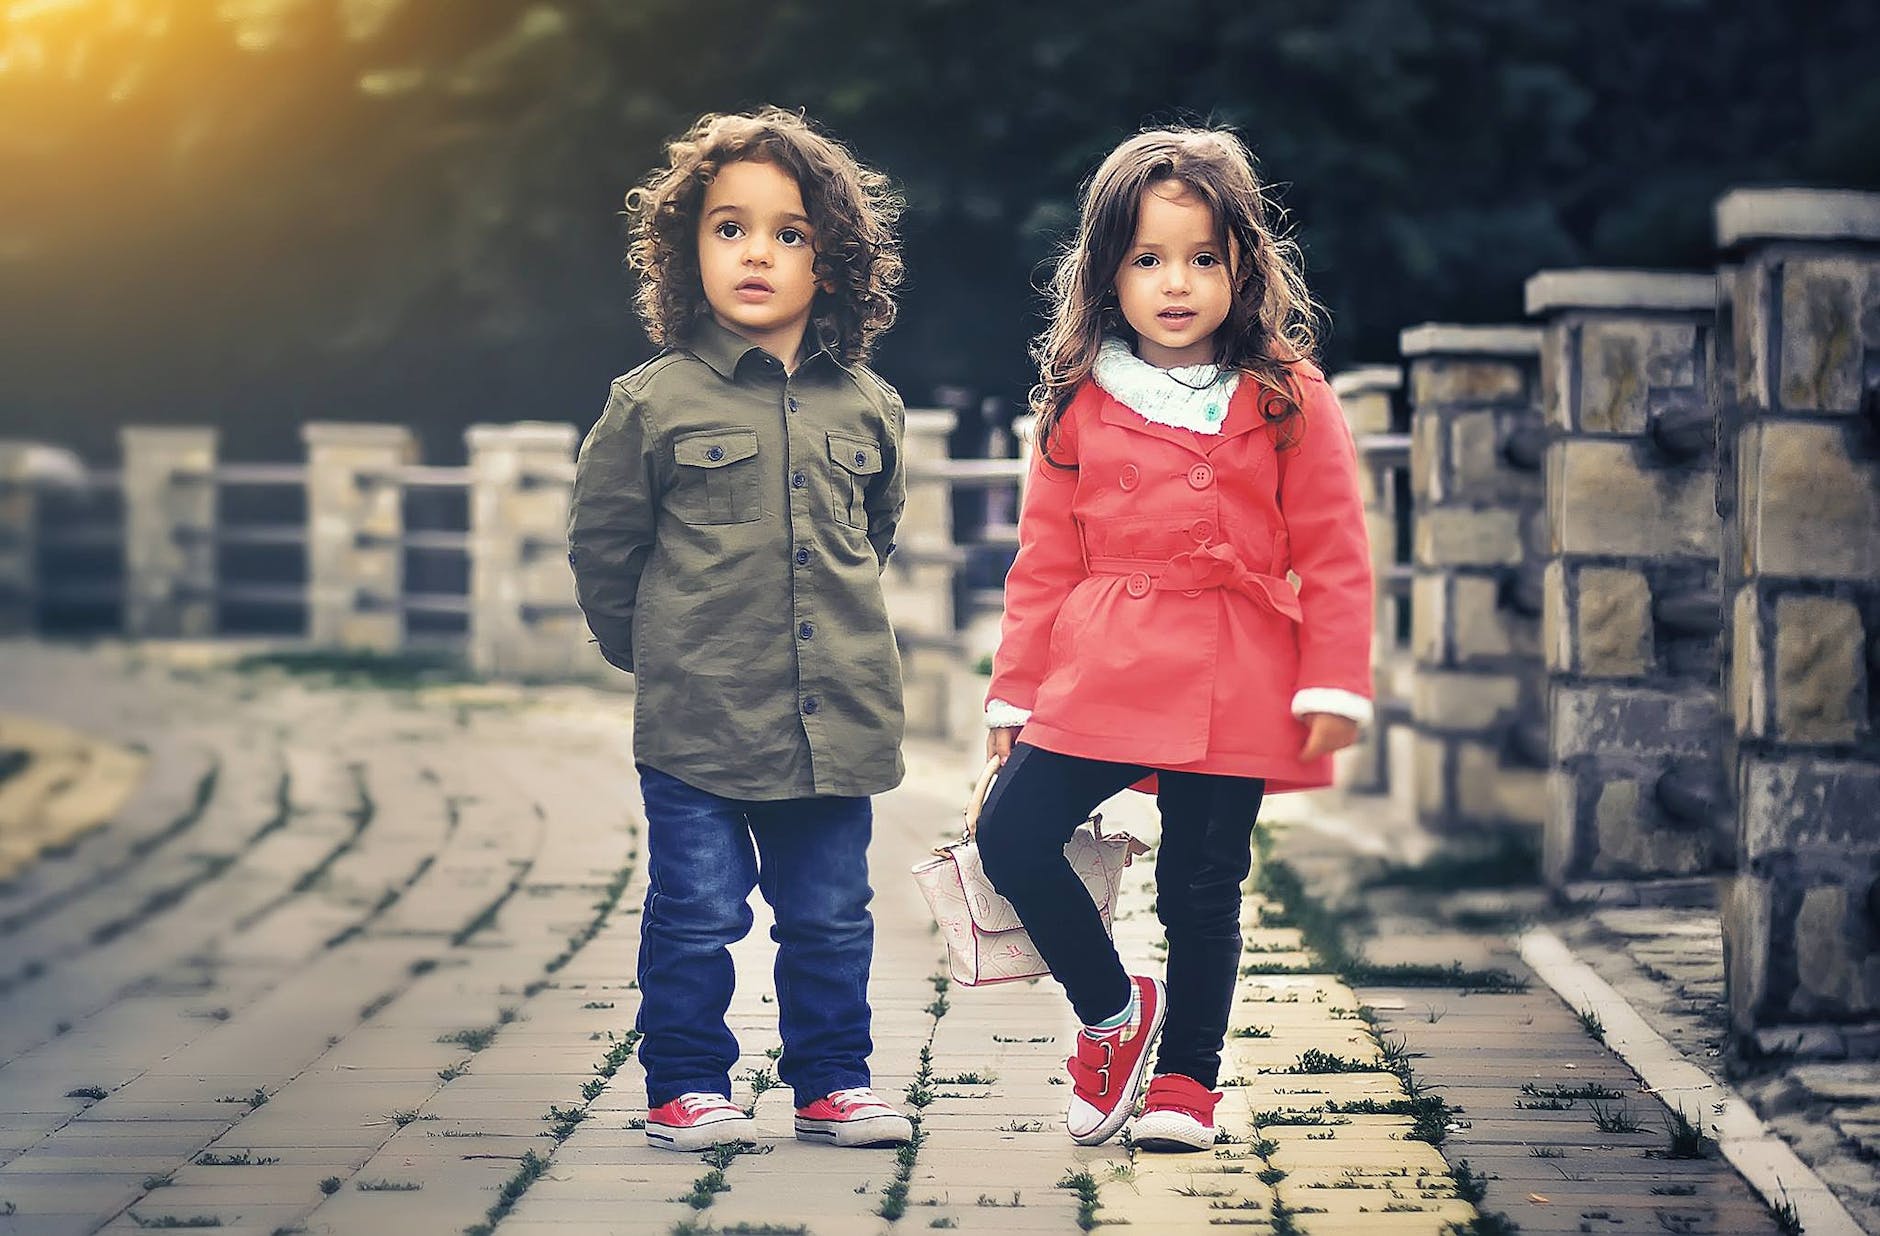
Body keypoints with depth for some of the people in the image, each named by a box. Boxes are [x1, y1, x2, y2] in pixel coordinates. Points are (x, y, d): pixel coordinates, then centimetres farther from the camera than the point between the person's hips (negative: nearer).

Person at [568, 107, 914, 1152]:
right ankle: (689, 1086, 15)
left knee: (832, 919, 12)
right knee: (696, 917, 3)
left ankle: (833, 1081, 24)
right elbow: (602, 542, 3)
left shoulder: (866, 408, 4)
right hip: (698, 719, -3)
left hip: (836, 719, 3)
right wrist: (658, 652, 8)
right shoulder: (655, 402, -6)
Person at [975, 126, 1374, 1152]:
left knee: (1201, 891, 4)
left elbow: (1334, 556, 0)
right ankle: (1113, 1010, 14)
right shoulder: (1079, 404, 6)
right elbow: (1044, 560, 10)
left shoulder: (1287, 401, 0)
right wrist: (1015, 691, 9)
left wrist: (1333, 684, -7)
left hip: (1230, 690, -2)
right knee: (1011, 838, -9)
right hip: (1096, 677, 2)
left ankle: (1186, 1078, 23)